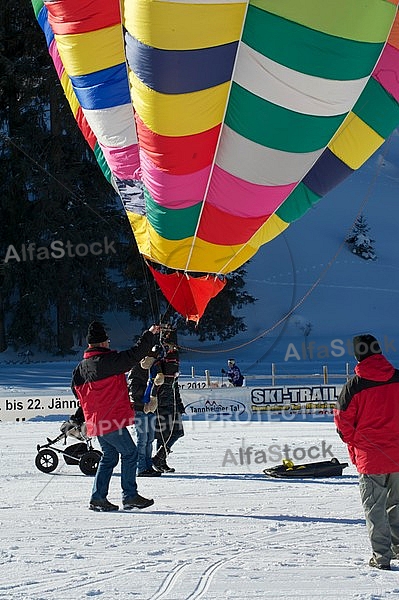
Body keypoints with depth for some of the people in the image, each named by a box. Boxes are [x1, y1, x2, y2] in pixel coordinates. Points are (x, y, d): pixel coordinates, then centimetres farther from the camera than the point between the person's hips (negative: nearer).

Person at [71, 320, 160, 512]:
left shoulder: (80, 368, 10)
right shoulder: (108, 361, -14)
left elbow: (77, 393, 18)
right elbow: (134, 354, -13)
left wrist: (78, 421, 28)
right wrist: (150, 334, -1)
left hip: (95, 422, 8)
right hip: (112, 420, -8)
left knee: (109, 456, 16)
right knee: (129, 453, 1)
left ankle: (98, 497, 13)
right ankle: (130, 496, 1)